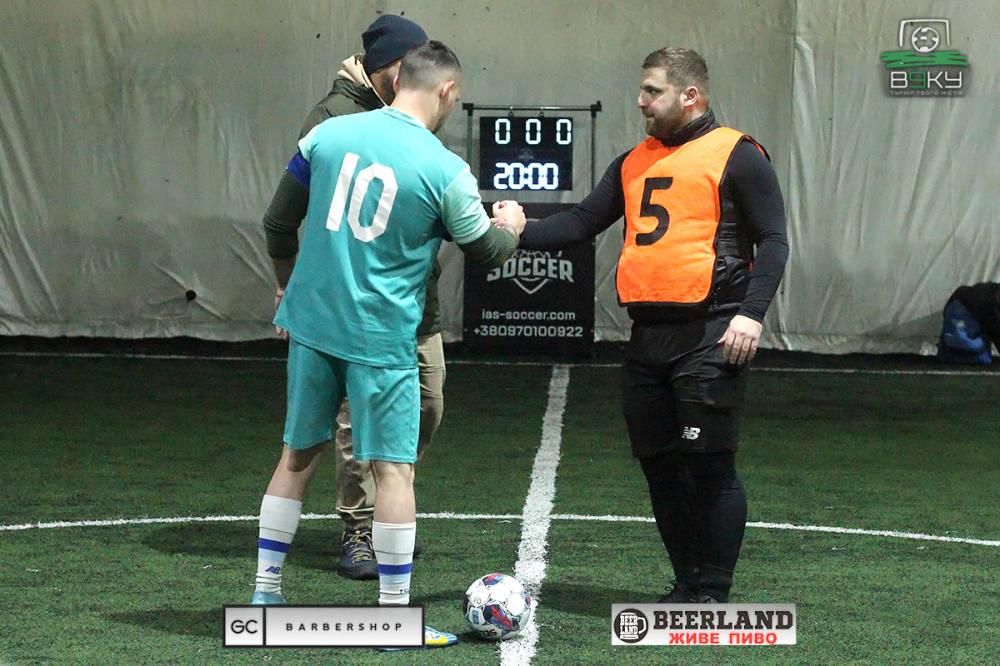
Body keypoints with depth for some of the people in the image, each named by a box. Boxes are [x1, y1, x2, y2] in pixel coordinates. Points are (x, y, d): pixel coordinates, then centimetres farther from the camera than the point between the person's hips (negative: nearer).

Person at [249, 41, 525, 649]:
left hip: (311, 321, 5)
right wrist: (510, 227, 26)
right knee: (394, 467, 3)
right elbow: (487, 252, 3)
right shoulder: (445, 170, -11)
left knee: (298, 454, 17)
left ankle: (266, 593, 22)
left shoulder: (330, 133, 1)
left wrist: (286, 287, 25)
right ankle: (395, 618, 6)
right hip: (380, 337, -5)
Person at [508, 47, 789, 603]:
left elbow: (772, 241, -5)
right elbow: (581, 223, 17)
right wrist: (521, 234, 1)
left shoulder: (735, 155, -2)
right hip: (649, 335, 7)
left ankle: (713, 594, 2)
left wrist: (751, 313, -16)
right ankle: (688, 585, 21)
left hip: (708, 337, -7)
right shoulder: (635, 163, 18)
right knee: (659, 463, 9)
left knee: (709, 465, -6)